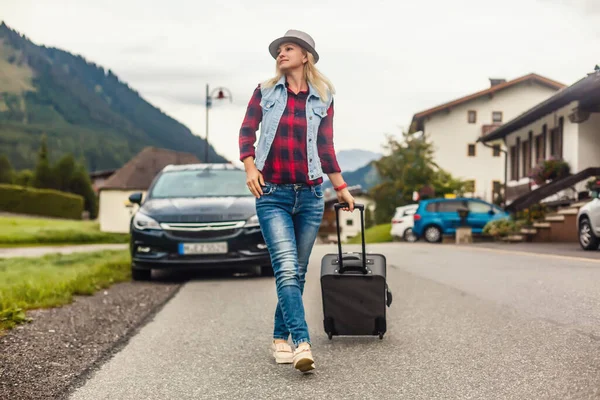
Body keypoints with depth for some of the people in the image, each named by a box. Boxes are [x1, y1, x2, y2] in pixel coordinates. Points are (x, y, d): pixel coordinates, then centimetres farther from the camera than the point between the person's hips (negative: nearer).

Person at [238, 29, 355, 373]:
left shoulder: (323, 99, 9)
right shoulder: (265, 92, 7)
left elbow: (326, 148, 14)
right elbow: (247, 131, 9)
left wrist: (341, 188, 15)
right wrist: (250, 168, -5)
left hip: (310, 194, 2)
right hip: (272, 194, -2)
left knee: (297, 272, 6)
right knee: (287, 269, -17)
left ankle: (281, 338, 20)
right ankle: (303, 344, -23)